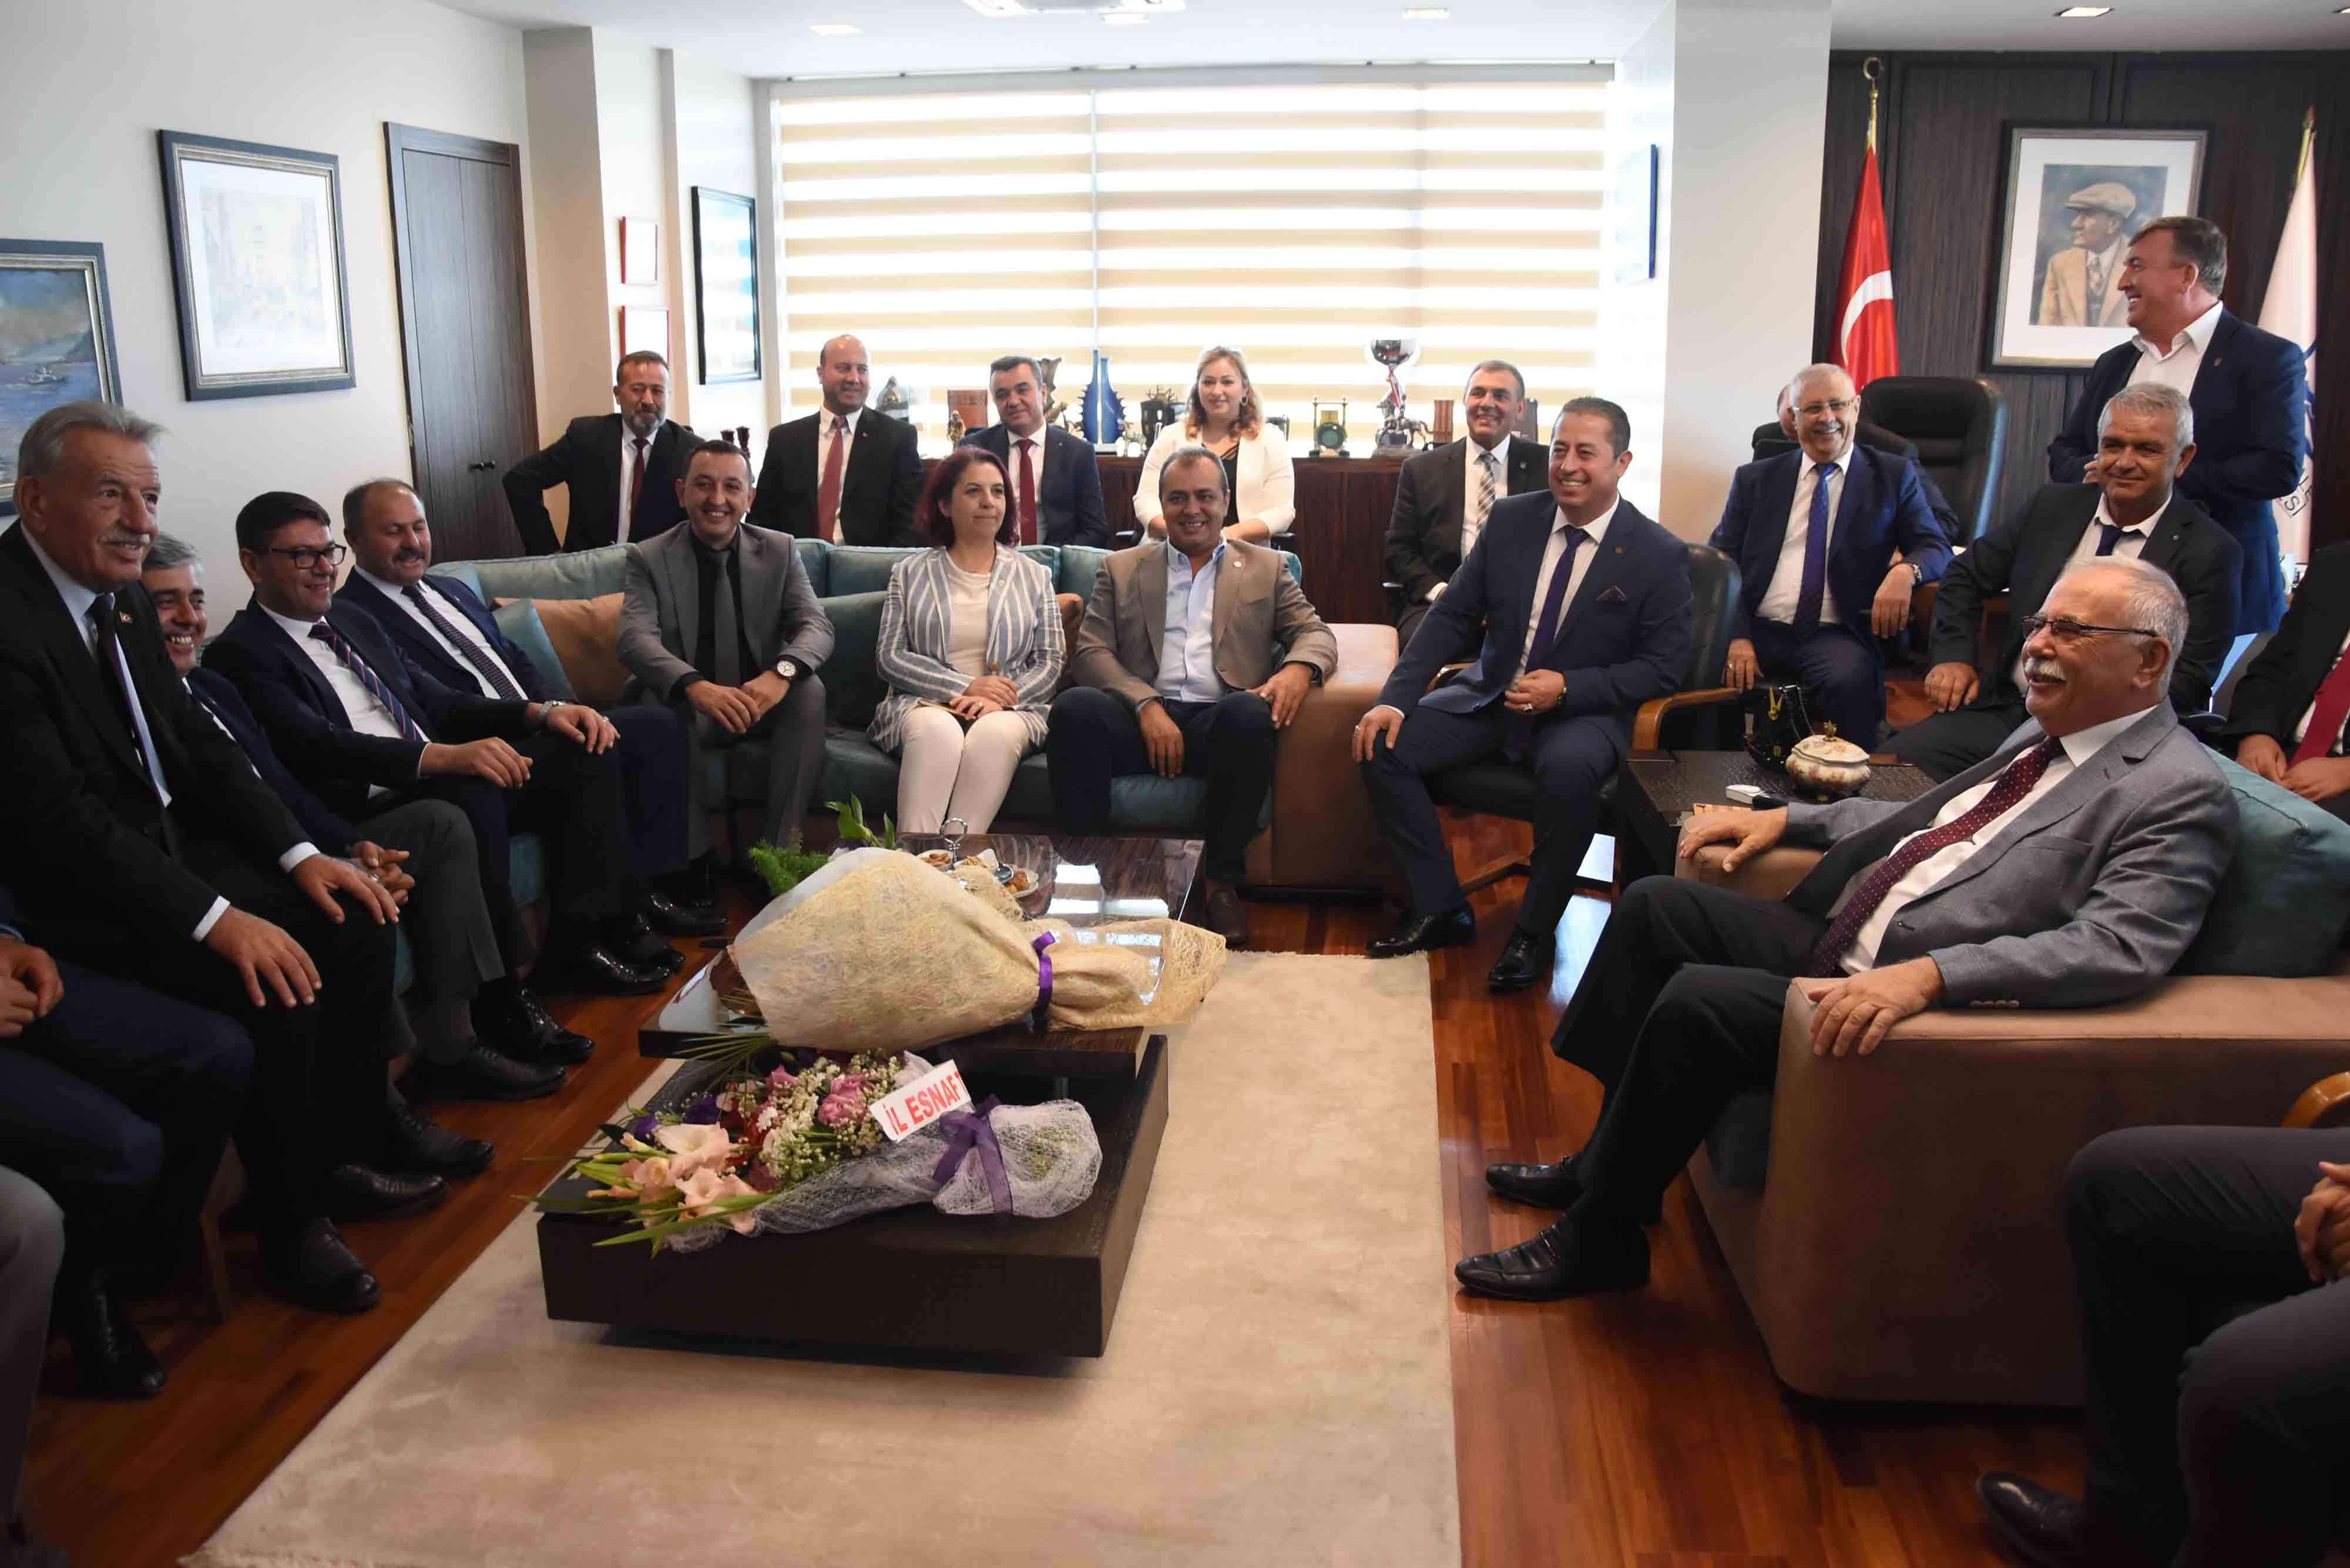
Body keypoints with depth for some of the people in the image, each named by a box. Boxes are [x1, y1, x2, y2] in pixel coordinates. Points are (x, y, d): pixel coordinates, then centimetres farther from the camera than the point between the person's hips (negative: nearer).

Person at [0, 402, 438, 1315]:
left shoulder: (120, 598, 7)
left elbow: (197, 745, 11)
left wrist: (300, 854, -1)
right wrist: (217, 919, -30)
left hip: (178, 849, 9)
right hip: (79, 896, -9)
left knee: (357, 926, -2)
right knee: (274, 985, -25)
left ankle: (338, 1156, 14)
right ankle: (290, 1228, -5)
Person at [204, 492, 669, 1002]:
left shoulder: (353, 620, 22)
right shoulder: (241, 653, -4)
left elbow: (435, 700, 21)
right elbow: (319, 746, -20)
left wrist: (542, 712, 3)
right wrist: (445, 757, -35)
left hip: (445, 780, 9)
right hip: (368, 813, -9)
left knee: (585, 753, -5)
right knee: (472, 794, -37)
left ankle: (580, 947, -10)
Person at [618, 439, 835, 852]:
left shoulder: (780, 550, 4)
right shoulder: (648, 558, -2)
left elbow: (817, 627, -7)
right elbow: (635, 639, -17)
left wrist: (781, 672, -32)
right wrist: (697, 686, -39)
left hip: (759, 703, 2)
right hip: (687, 706, -1)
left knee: (809, 689, -28)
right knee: (662, 705, -34)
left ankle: (783, 848, -27)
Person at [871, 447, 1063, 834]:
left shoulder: (1034, 577, 16)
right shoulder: (909, 574, 14)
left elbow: (1049, 664, 9)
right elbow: (889, 657, 5)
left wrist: (999, 699, -12)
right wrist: (965, 687, -9)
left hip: (1010, 710, 1)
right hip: (925, 704, 0)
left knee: (996, 731, -35)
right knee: (937, 729, -36)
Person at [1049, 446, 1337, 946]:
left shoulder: (1266, 568, 22)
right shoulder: (1121, 569, 21)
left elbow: (1315, 632, 13)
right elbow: (1089, 651, 8)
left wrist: (1298, 668, -14)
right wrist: (1147, 705, -11)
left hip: (1219, 721, 0)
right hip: (1142, 719, 0)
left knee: (1249, 712, -36)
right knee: (1074, 707, -31)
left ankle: (1223, 882, -21)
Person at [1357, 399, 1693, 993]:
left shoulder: (1660, 555, -7)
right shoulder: (1511, 519, 2)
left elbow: (1663, 667, -6)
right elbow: (1452, 615, 2)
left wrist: (1567, 688, -21)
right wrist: (1396, 697, -11)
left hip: (1583, 711, -4)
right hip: (1491, 695, 4)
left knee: (1570, 769, -38)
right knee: (1383, 746, -16)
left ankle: (1534, 932, -15)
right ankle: (1441, 909, -2)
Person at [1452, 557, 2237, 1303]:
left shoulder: (2184, 792, -12)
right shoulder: (2046, 735, 15)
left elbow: (2117, 948, -25)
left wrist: (1926, 975, -37)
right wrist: (1786, 818, 17)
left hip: (1926, 1004, -9)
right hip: (1830, 940, 10)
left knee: (1697, 1000, -26)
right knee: (1655, 905, 4)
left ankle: (1599, 1239, -7)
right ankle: (1611, 1158, 11)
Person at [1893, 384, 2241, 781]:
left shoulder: (2210, 552, -1)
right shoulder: (2054, 506, 12)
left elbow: (2191, 678, -5)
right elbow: (1966, 578, 20)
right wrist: (1953, 657, 4)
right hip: (2008, 710, 4)